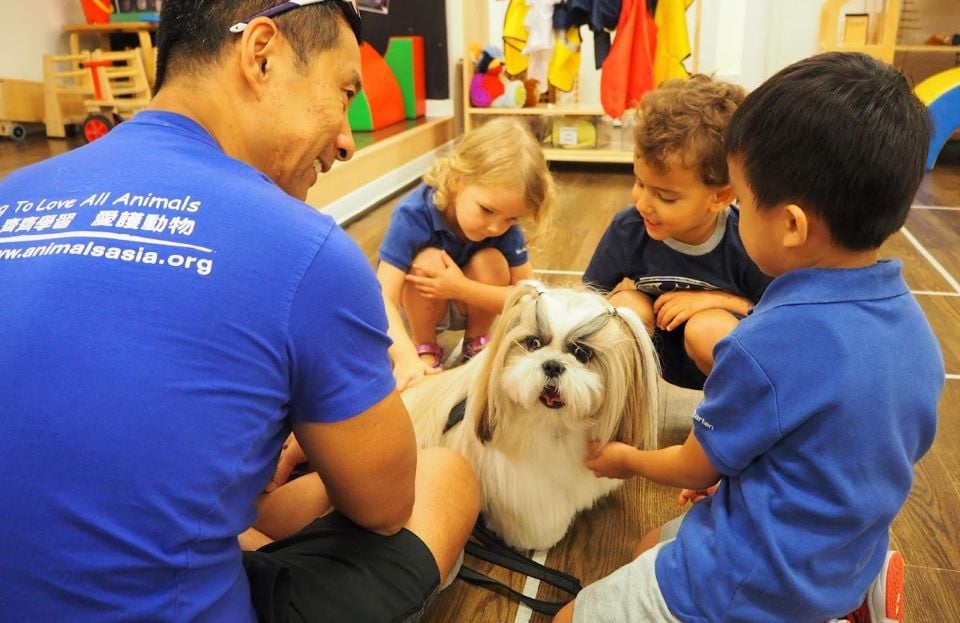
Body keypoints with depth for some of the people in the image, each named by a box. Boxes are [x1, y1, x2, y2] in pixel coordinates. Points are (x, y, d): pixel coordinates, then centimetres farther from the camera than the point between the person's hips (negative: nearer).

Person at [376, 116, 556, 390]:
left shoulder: (504, 222, -24)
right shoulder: (414, 214, -33)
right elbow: (384, 299, -38)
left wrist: (461, 288, -36)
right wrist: (406, 357, -56)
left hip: (469, 305, 3)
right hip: (418, 307, -2)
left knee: (490, 261, -27)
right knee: (429, 261, -32)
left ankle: (476, 345, 0)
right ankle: (426, 350, -6)